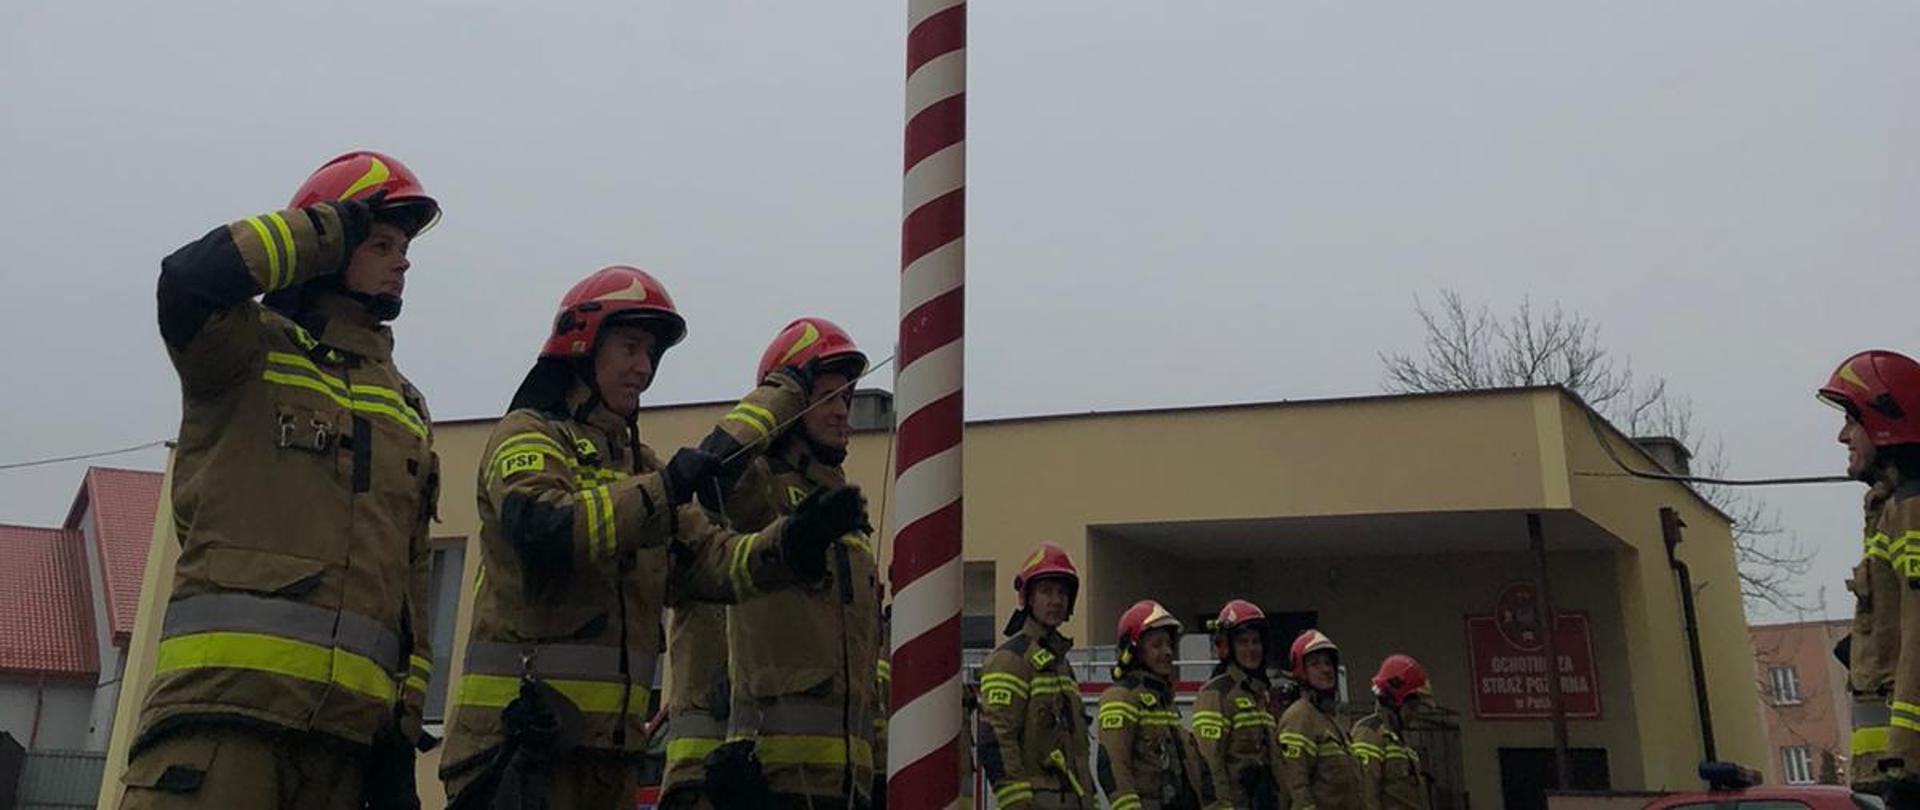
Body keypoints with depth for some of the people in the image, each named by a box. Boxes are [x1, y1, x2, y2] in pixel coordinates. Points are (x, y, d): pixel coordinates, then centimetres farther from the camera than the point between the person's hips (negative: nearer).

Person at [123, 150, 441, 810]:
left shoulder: (407, 410, 23)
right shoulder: (255, 347, 10)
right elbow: (191, 280, -15)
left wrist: (402, 726, 11)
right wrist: (328, 228, 0)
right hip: (227, 688, -5)